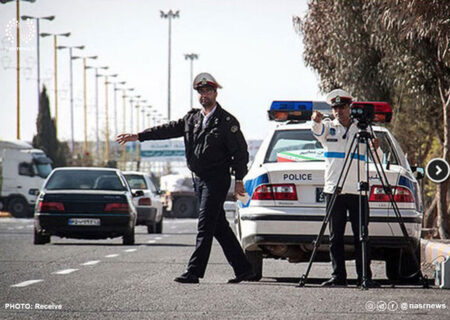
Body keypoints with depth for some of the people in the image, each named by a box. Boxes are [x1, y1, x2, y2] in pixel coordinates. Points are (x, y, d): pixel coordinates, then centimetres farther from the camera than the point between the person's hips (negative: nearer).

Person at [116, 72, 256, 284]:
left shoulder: (227, 121, -5)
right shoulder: (192, 118, 13)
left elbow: (240, 151, -6)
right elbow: (169, 129, 9)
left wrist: (238, 179, -11)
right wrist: (138, 136, 1)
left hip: (217, 180, -7)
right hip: (199, 179, 7)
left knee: (205, 226, -12)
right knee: (219, 227, 9)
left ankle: (194, 272, -15)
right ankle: (243, 269, 15)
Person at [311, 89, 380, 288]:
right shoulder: (328, 127, 8)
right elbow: (318, 130, -16)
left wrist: (375, 148, -12)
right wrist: (316, 121, -39)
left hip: (358, 191, 0)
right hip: (334, 190, 0)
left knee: (361, 237, -1)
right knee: (335, 237, 1)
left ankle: (365, 277, 2)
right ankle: (338, 276, 5)